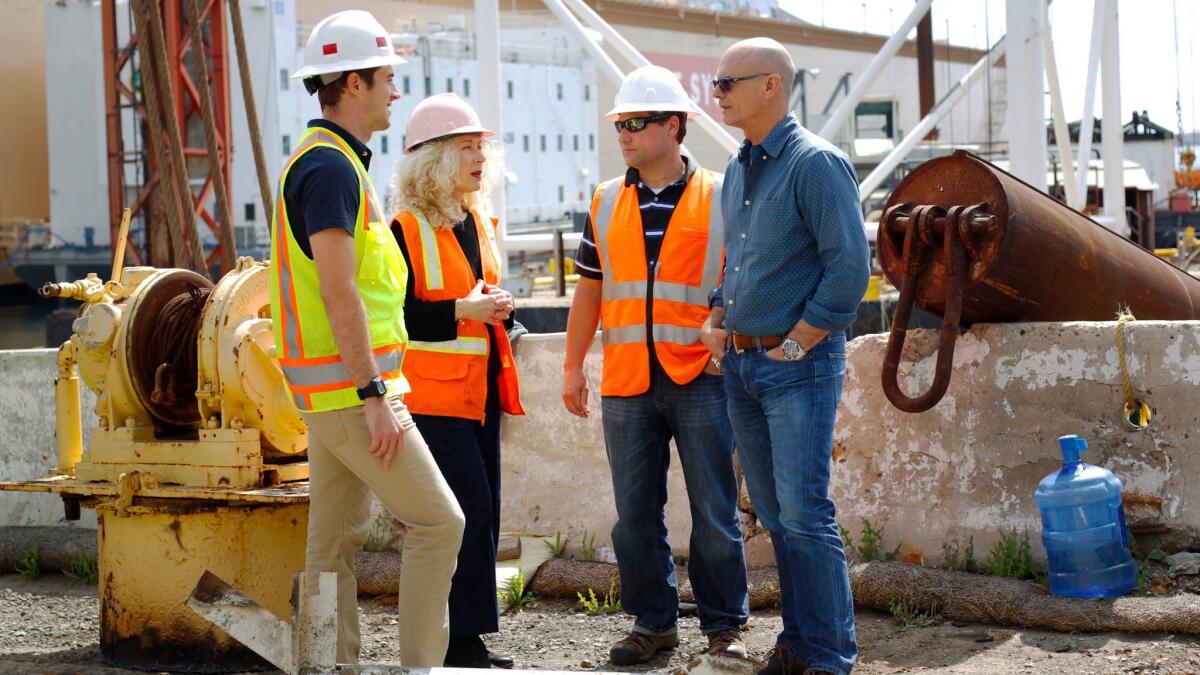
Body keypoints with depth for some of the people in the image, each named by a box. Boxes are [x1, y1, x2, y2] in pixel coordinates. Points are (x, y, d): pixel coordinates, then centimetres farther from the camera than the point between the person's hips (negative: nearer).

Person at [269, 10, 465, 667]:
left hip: (333, 390, 10)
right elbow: (339, 293, -22)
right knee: (437, 522, -7)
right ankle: (419, 665, -4)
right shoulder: (332, 166, -15)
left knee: (337, 538, 10)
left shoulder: (323, 160, 17)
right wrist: (375, 396, -21)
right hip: (351, 387, -10)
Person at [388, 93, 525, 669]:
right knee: (471, 513, -11)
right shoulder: (405, 229, -10)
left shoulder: (479, 222, 15)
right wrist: (461, 310, -21)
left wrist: (497, 306, 4)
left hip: (481, 391, 9)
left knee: (483, 515, 9)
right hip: (436, 395, -8)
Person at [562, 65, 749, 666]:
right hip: (626, 384, 3)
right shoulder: (606, 203, 12)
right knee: (635, 514, 7)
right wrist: (572, 367, 13)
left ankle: (724, 626, 12)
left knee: (714, 513, 1)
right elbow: (589, 289, 16)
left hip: (700, 379, -3)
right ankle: (653, 623, 19)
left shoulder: (719, 198, 1)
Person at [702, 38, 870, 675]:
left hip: (798, 364, -8)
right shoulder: (736, 171, 13)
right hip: (741, 362, 8)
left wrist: (791, 347, -14)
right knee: (774, 515, 12)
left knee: (803, 515, -9)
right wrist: (716, 321, 8)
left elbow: (849, 270, -16)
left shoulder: (816, 163, -12)